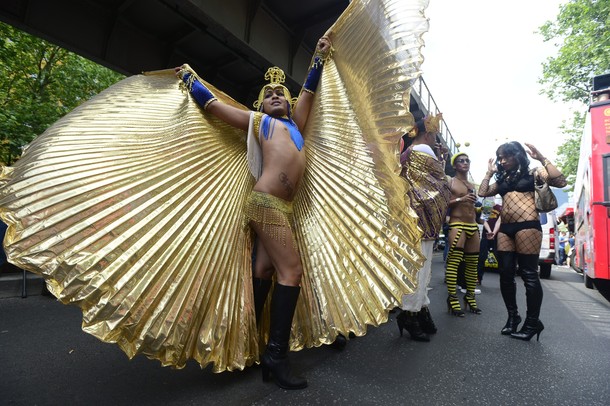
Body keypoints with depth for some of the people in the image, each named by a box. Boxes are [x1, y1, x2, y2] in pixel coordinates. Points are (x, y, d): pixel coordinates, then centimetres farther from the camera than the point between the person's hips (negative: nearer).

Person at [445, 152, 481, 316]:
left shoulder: (472, 185, 21)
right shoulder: (450, 182, 1)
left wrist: (476, 225, 21)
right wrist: (460, 199, -19)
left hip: (473, 226, 7)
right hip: (457, 224, -7)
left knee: (472, 263, 7)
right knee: (453, 261, -15)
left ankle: (470, 297, 17)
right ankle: (452, 298, -13)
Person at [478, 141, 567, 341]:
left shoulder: (533, 173, 5)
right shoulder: (502, 180, 21)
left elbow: (560, 182, -8)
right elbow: (482, 192, 13)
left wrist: (542, 159, -9)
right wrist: (489, 172, 16)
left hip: (527, 226, -6)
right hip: (505, 228, 6)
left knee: (529, 274, -2)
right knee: (506, 274, 6)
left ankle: (533, 322, 8)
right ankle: (512, 316, 19)